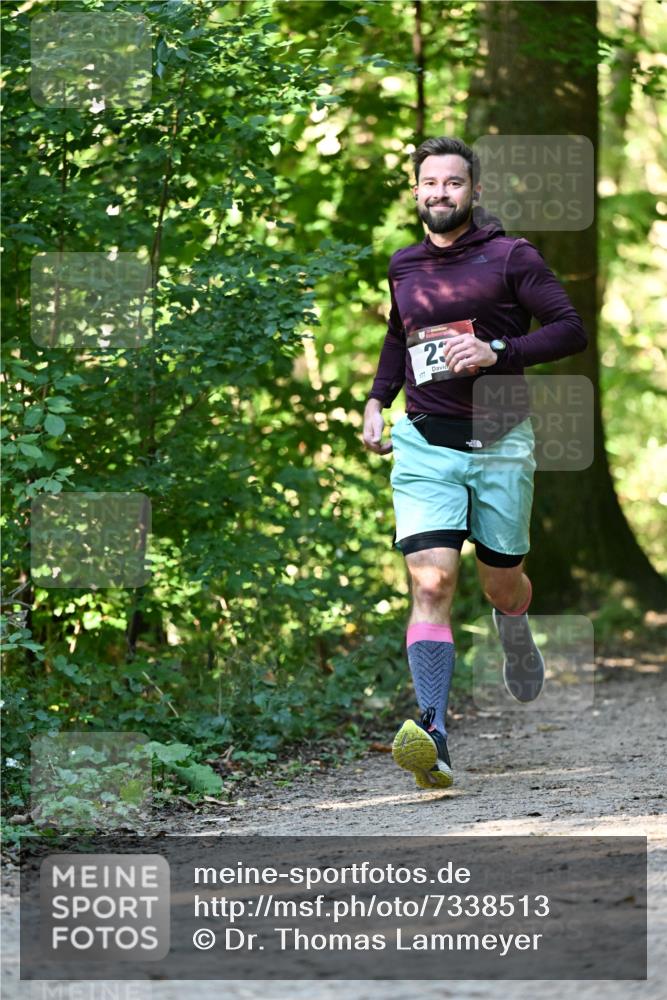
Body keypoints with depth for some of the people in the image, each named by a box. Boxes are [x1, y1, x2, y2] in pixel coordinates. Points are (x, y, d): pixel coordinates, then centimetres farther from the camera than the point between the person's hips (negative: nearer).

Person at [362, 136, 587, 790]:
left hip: (500, 441, -1)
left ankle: (516, 639, 51)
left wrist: (497, 352, -19)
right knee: (431, 584, -16)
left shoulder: (511, 257, -3)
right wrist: (377, 400, 14)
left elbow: (571, 330, -7)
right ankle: (431, 739, -28)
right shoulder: (403, 266, 10)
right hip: (424, 443, 2)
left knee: (501, 585, 11)